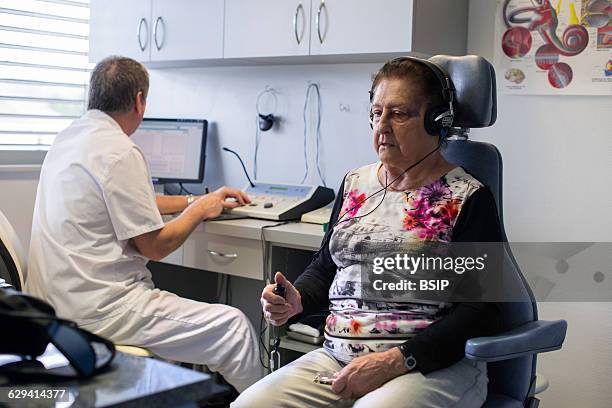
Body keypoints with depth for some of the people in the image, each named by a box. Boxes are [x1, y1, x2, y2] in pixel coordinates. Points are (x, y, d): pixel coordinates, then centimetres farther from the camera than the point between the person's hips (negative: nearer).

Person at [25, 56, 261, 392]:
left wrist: (198, 200, 26)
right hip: (95, 310, -10)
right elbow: (155, 246, -14)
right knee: (234, 326, -6)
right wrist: (199, 210, 4)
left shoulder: (68, 137, 10)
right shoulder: (119, 151, -18)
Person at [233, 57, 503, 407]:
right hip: (337, 358, 5)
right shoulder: (355, 184, 15)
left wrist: (398, 361, -18)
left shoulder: (467, 198, -3)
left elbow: (480, 311, -9)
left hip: (433, 365, -5)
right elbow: (324, 267, 23)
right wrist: (296, 301, 0)